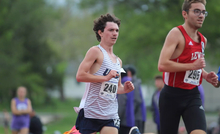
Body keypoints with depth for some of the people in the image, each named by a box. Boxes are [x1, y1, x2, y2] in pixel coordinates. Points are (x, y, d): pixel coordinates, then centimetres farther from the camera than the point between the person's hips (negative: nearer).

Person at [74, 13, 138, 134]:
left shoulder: (118, 61, 19)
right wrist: (105, 77, -18)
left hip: (111, 115, 6)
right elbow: (80, 76, -15)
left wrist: (124, 89, 7)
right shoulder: (95, 51, -4)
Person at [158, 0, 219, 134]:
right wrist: (192, 66, -24)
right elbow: (162, 65, -24)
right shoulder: (176, 34, -12)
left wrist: (205, 75, 10)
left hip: (193, 95, 5)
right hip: (172, 96, -5)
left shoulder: (203, 40, 12)